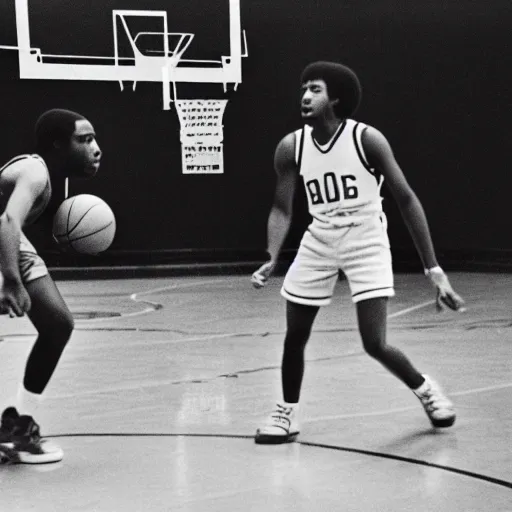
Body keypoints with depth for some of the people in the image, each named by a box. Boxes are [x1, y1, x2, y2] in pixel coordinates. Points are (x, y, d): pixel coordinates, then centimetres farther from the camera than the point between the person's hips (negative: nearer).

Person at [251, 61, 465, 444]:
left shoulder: (366, 139, -17)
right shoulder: (291, 147, -6)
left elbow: (407, 200, -13)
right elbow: (282, 209, 1)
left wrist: (434, 269, -16)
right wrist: (272, 261, -18)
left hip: (367, 243, -4)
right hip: (319, 243, 4)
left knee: (375, 344, -11)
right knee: (294, 337, 4)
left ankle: (425, 389, 17)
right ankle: (287, 413, 25)